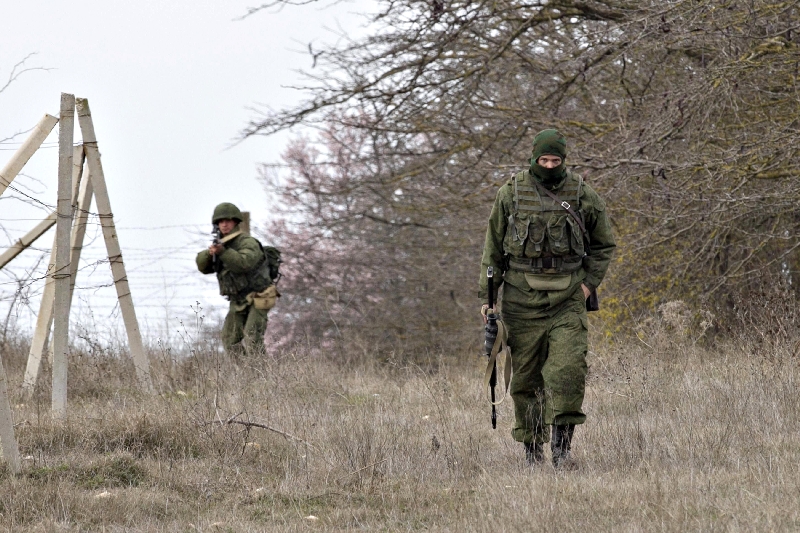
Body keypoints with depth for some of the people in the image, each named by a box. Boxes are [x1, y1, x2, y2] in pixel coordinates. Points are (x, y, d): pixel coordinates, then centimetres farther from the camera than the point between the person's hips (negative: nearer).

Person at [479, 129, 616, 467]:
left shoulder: (583, 196, 4)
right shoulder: (511, 194, 3)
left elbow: (603, 245, 15)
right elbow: (493, 248, 9)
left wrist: (589, 283, 2)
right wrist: (487, 296, 5)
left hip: (567, 298, 0)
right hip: (522, 297, 0)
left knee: (568, 370, -15)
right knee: (525, 376, 3)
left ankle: (562, 440, -6)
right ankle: (532, 446, 14)